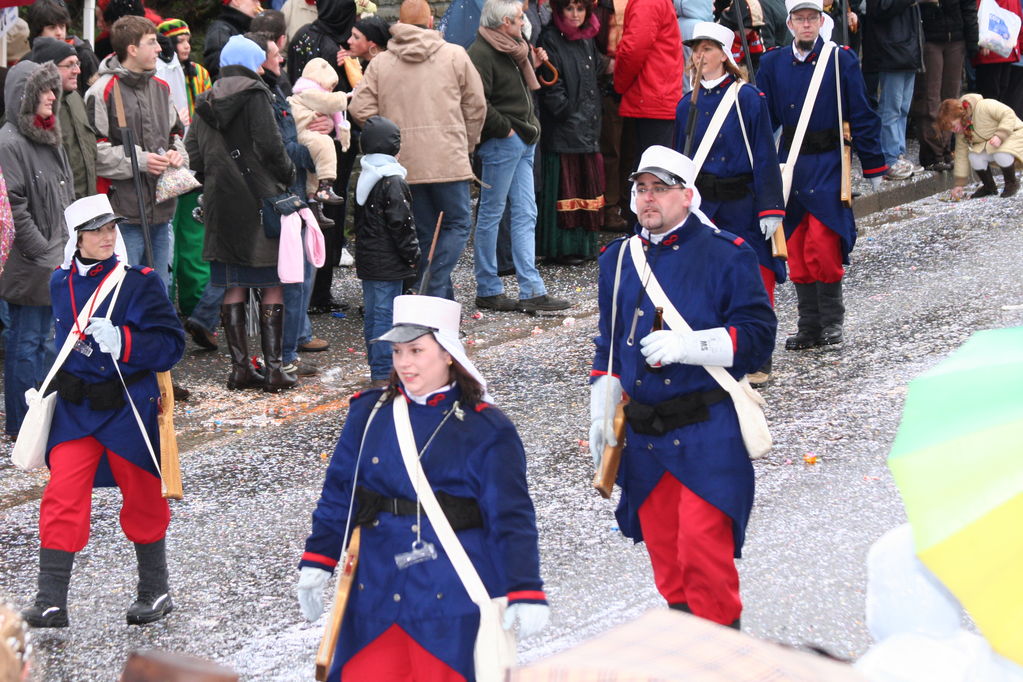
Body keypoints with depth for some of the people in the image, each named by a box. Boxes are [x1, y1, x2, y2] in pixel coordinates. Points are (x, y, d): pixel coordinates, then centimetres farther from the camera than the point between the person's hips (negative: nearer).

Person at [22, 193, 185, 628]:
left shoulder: (140, 283, -10)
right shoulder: (61, 283, 6)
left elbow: (171, 344, -13)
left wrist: (121, 342, -25)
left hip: (128, 407, -3)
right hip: (75, 410, 4)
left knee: (142, 501, 10)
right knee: (62, 498, -6)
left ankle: (155, 592, 28)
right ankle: (50, 602, -4)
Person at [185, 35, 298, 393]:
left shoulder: (206, 102, 10)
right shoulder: (254, 94, -8)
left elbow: (194, 154, 9)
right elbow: (269, 145, -15)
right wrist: (288, 175, 0)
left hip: (221, 203, 6)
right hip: (258, 199, -6)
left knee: (233, 288, 8)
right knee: (271, 286, 0)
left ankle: (240, 367, 9)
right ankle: (273, 367, -3)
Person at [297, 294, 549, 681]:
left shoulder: (486, 430, -5)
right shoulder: (369, 413, 5)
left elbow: (511, 518, -6)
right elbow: (338, 493, 11)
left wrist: (525, 592, -10)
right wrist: (316, 562, 6)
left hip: (450, 600, -3)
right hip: (376, 589, 3)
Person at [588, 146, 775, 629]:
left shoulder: (724, 256, -4)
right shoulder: (619, 260, 13)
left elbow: (757, 335, -9)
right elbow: (608, 347, 23)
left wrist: (688, 345, -20)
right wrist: (600, 416, 15)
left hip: (708, 434, -5)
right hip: (645, 439, 5)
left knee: (703, 548, -12)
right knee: (663, 550, 10)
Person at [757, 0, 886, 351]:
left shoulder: (841, 60, -2)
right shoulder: (773, 64, 6)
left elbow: (862, 117, 0)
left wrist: (874, 167, 1)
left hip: (828, 167, -3)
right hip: (790, 167, 3)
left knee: (822, 245, -12)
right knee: (797, 250, 4)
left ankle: (832, 321, 6)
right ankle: (808, 327, 13)